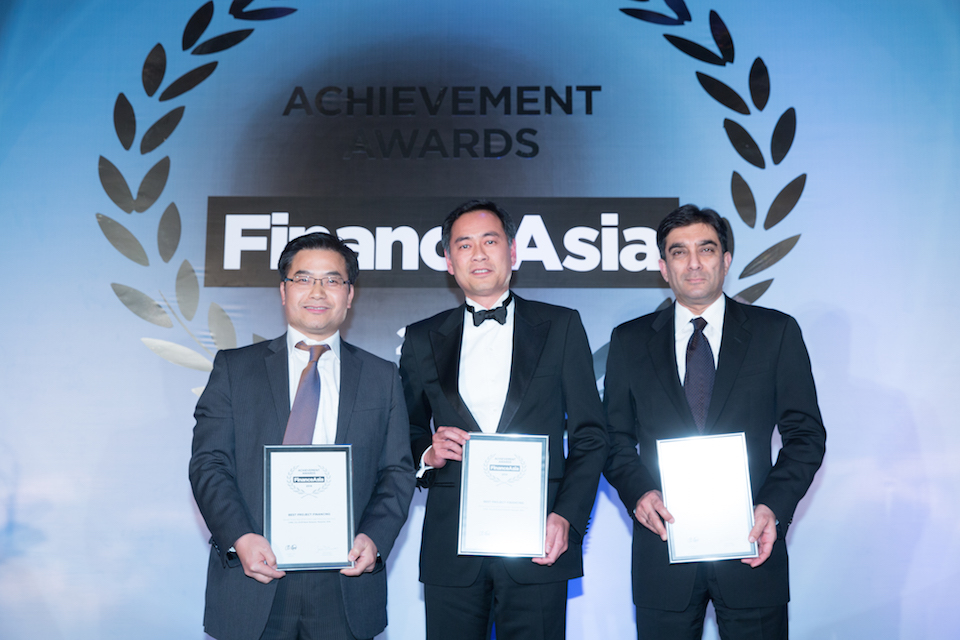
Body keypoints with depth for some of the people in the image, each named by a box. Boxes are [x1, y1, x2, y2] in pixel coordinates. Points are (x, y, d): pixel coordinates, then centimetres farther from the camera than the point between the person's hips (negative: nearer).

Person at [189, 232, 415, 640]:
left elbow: (397, 471, 6)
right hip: (254, 580, 0)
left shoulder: (382, 377, 10)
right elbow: (209, 463, 0)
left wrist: (375, 537, -10)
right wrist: (240, 537, -14)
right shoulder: (234, 368, 7)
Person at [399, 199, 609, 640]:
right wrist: (427, 452, -6)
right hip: (450, 549, 2)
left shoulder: (561, 327, 8)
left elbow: (590, 437, 5)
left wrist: (567, 517, -7)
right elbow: (406, 437, 16)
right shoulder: (421, 340, 12)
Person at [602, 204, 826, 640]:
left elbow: (806, 434, 2)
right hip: (663, 543, 1)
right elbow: (615, 437, 8)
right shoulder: (629, 341, 7)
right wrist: (638, 492, -11)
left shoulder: (777, 332, 3)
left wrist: (775, 506, -12)